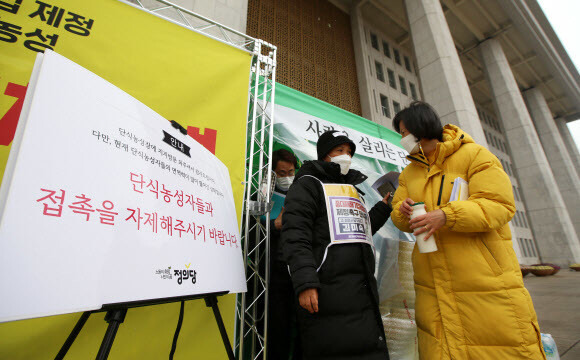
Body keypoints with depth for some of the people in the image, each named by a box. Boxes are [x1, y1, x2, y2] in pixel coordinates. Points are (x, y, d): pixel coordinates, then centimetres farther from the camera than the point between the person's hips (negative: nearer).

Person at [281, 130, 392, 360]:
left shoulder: (352, 189, 23)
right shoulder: (308, 184, -1)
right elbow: (295, 236, -13)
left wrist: (384, 207, 21)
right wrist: (305, 283, -23)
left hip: (364, 293, 8)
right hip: (328, 294, -7)